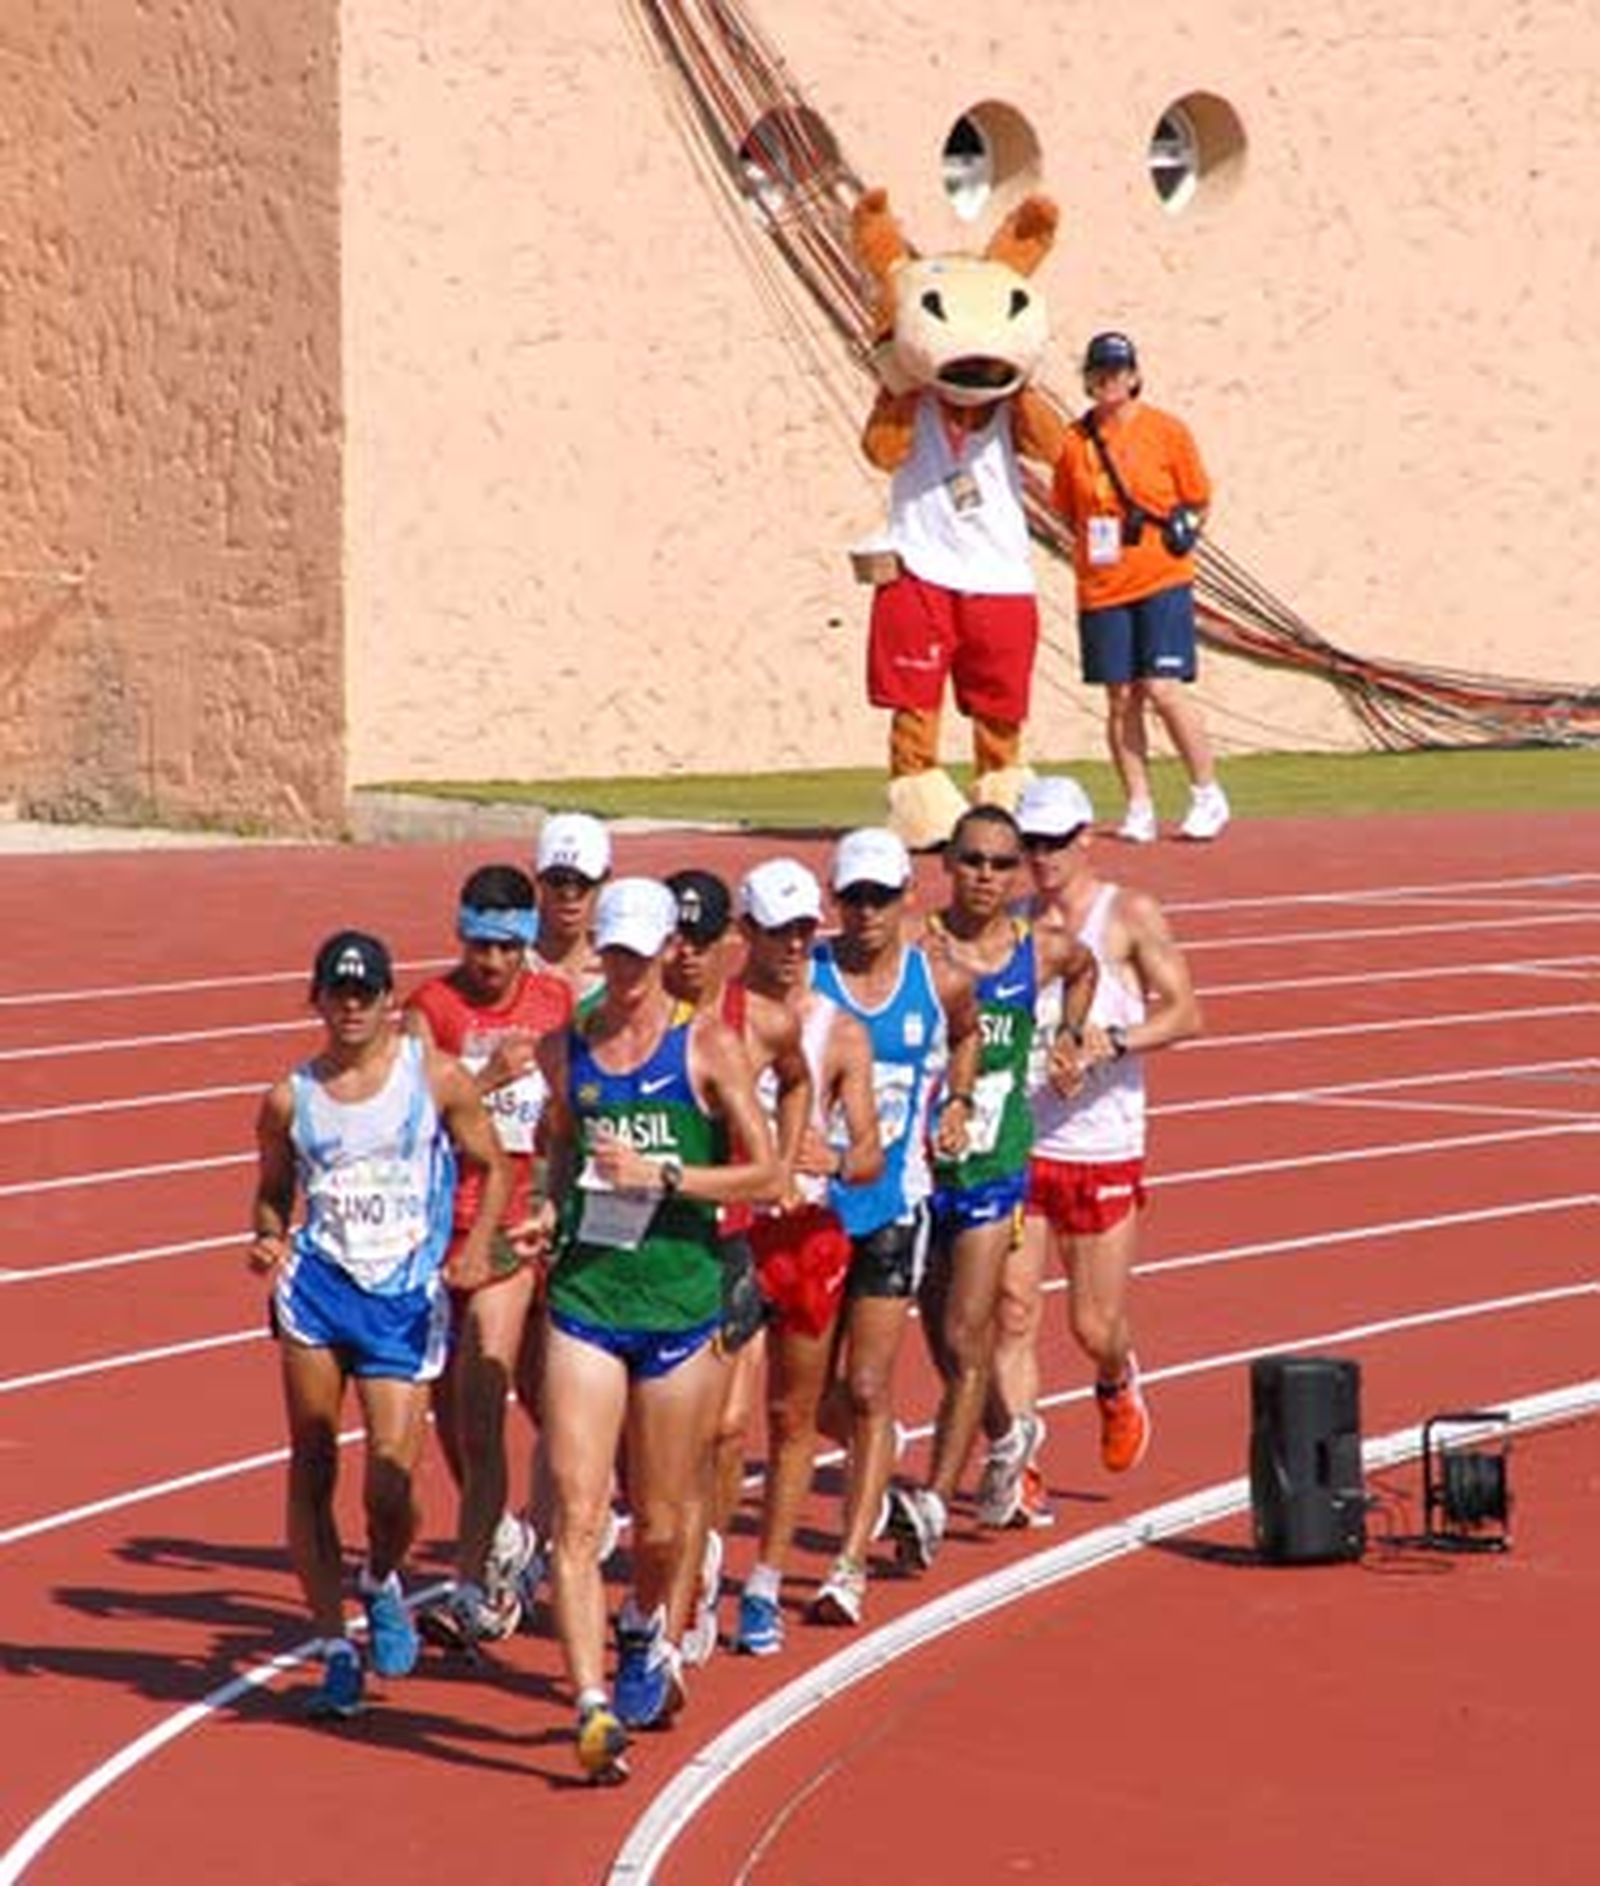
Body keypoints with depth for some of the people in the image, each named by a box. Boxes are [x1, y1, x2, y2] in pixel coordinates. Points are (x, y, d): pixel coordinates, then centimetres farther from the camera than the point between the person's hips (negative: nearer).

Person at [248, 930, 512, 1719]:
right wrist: (269, 1241, -5)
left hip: (407, 1298, -1)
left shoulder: (437, 1079, 0)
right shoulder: (290, 1098, 5)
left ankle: (381, 1586, 28)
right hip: (316, 1288, 2)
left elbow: (492, 1168, 9)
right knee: (311, 1470, -3)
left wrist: (477, 1246, -7)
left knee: (389, 1489, -6)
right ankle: (335, 1648, 8)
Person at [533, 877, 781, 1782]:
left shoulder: (709, 1045, -3)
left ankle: (646, 1633, 43)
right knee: (578, 1516, -11)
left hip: (682, 1300, -1)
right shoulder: (564, 1047, 6)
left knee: (661, 1523, 11)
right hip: (586, 1295, 2)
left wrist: (664, 1177, -17)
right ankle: (594, 1709, -13)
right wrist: (552, 1208, 7)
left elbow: (769, 1176, -7)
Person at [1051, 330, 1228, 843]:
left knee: (1164, 689, -10)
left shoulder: (1167, 432, 0)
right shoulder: (1074, 441, 5)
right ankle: (1138, 808, 10)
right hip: (1100, 585, 3)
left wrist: (1176, 530, -6)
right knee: (1120, 698, 3)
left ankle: (1208, 796, 4)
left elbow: (1198, 502, 7)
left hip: (1161, 580, -3)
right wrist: (1088, 543, 2)